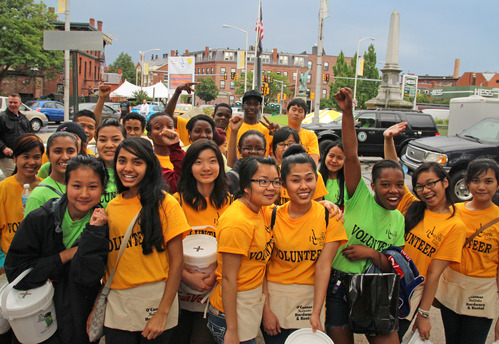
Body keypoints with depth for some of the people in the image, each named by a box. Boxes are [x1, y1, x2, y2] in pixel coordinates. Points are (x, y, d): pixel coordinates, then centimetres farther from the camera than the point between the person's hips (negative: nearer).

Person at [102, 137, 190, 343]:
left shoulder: (164, 203, -8)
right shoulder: (111, 207, 6)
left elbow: (177, 261, -9)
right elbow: (106, 260, 11)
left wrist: (163, 313, -13)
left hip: (156, 301, -3)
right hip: (116, 306, 4)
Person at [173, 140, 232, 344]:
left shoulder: (228, 202, 1)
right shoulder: (177, 201, -4)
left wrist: (214, 276, -13)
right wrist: (187, 276, -16)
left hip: (215, 289, 0)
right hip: (180, 287, 0)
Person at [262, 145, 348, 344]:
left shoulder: (329, 217, -7)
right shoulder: (272, 217, -6)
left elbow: (323, 266, -12)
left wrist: (316, 313, -17)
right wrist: (266, 310, -10)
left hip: (310, 298, 0)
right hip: (274, 297, 0)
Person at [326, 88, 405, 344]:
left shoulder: (399, 220, 3)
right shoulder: (360, 198, -9)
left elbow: (394, 267, 4)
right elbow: (351, 155, -23)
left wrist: (371, 253, -15)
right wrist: (347, 112, -33)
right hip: (339, 285, -3)